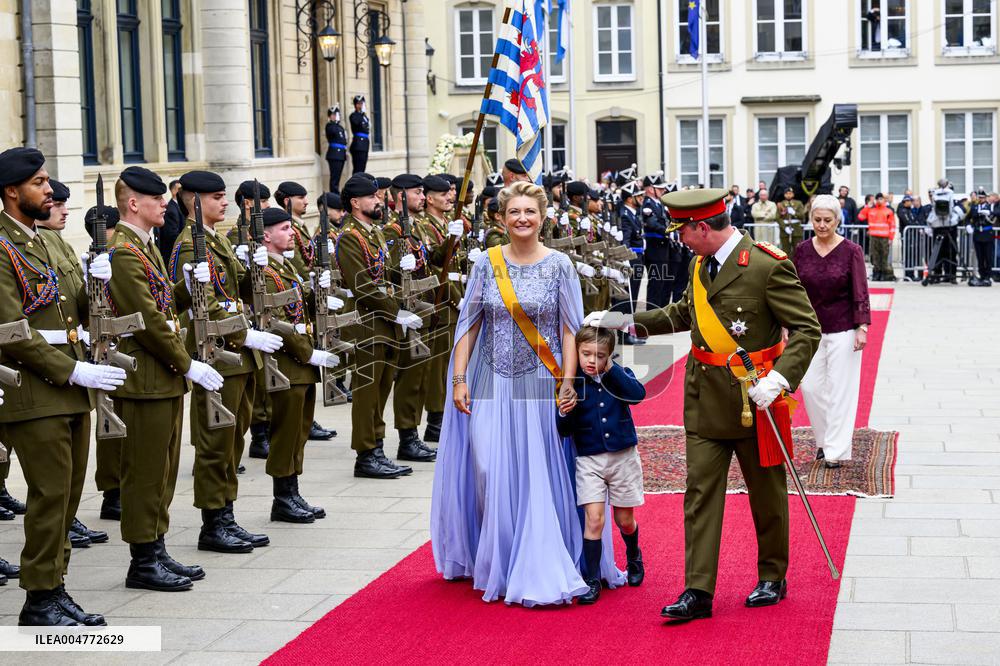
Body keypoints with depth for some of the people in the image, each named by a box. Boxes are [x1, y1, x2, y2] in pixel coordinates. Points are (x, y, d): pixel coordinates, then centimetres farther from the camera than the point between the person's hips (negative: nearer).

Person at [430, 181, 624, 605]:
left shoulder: (559, 265, -1)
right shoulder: (487, 263, 4)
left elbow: (569, 329, -1)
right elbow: (468, 324, 5)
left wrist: (568, 381, -11)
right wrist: (458, 378, -1)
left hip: (539, 386, -2)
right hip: (492, 385, 2)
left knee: (539, 479, -2)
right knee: (490, 477, 2)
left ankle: (538, 569, 7)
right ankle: (497, 565, 17)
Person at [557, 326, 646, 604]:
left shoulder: (619, 375, -1)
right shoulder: (572, 383, -6)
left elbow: (638, 394, -22)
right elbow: (564, 430, -4)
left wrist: (611, 369, -23)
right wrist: (565, 413, -25)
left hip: (623, 456, 1)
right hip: (589, 459, -1)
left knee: (625, 520, 11)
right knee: (594, 519, -12)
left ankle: (634, 557, 43)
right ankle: (592, 580, -2)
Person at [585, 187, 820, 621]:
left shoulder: (769, 268, -17)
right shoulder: (701, 265, 8)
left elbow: (807, 329, -16)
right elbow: (684, 313, 25)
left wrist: (778, 379, -28)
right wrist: (624, 321, 20)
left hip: (754, 400, -6)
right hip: (705, 401, 6)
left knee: (766, 495, 11)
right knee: (700, 493, 0)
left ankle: (772, 577, 29)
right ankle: (697, 591, 2)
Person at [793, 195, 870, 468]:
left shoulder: (851, 251, -8)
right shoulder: (802, 250, 2)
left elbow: (860, 293, -8)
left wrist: (862, 327, -14)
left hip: (843, 329, -4)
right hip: (811, 329, 4)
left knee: (839, 388, 0)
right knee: (810, 386, 4)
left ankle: (836, 450, 7)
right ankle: (823, 440, 23)